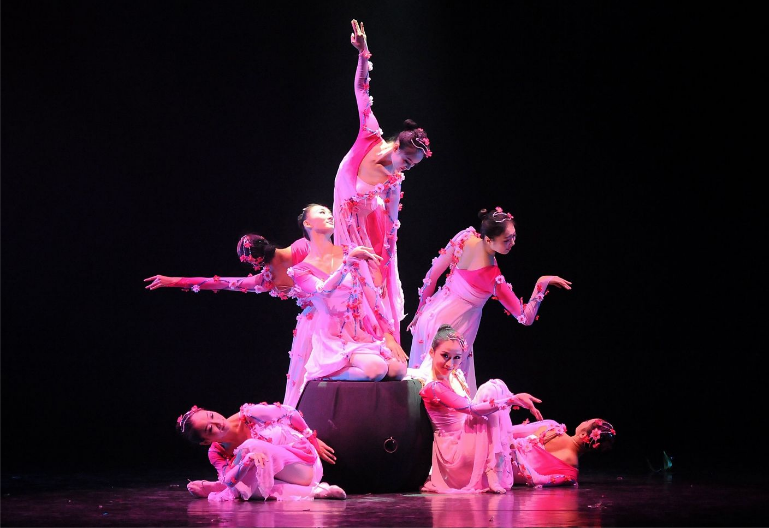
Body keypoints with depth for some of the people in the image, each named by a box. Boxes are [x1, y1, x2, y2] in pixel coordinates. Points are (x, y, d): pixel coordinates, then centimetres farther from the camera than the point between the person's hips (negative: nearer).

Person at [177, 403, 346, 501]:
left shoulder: (249, 414, -17)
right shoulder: (216, 454, -7)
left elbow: (290, 413, -3)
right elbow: (229, 480, -24)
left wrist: (313, 440, 7)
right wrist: (249, 457, -43)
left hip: (306, 464, -4)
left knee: (252, 446, -26)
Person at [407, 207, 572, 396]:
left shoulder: (465, 238, -14)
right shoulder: (494, 278, -27)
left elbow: (432, 275, -1)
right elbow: (526, 318, -20)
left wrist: (420, 310, 14)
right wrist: (542, 283, -17)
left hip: (431, 315, 7)